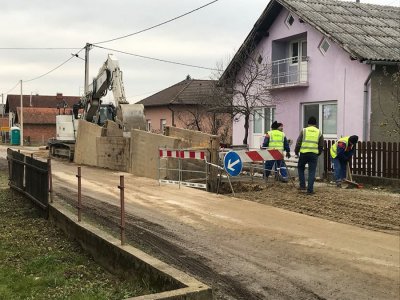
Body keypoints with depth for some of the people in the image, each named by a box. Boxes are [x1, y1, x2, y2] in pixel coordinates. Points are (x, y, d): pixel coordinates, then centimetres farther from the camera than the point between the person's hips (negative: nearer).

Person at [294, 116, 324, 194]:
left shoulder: (304, 131, 3)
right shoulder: (319, 132, 8)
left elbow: (298, 143, 2)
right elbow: (321, 145, 11)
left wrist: (296, 152, 15)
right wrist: (318, 153, 25)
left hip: (304, 153, -1)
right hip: (314, 154, 1)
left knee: (300, 168, 20)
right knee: (312, 172, 4)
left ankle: (302, 185, 15)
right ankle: (310, 189, 2)